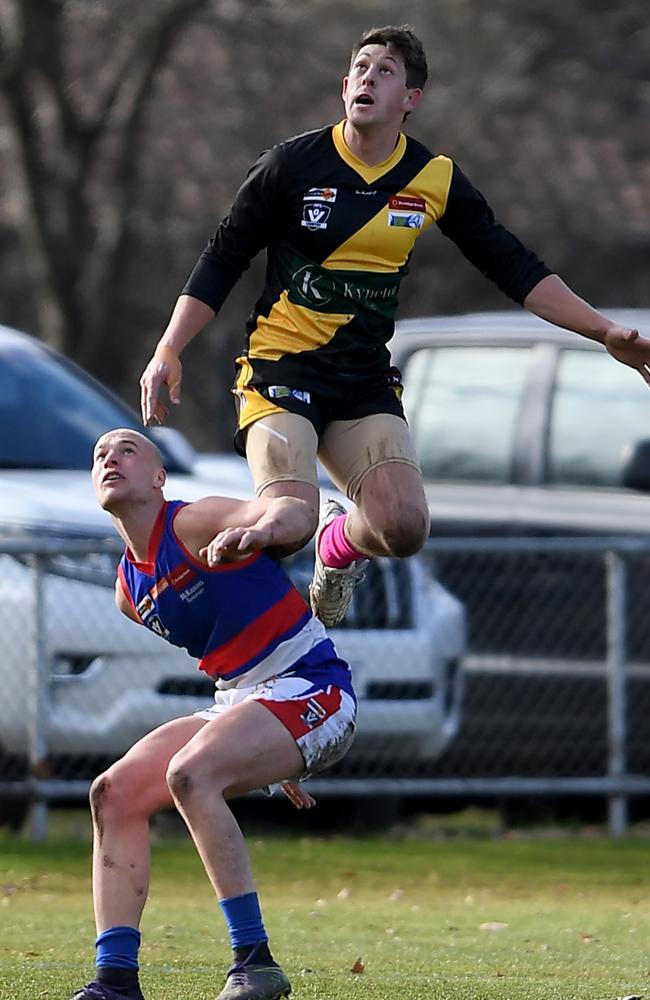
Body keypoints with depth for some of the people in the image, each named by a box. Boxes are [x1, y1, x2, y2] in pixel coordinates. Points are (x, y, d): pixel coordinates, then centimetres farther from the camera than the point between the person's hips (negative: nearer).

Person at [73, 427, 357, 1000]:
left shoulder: (194, 524, -12)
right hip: (238, 698, 9)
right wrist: (275, 758, 25)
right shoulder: (130, 590, 12)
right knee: (115, 793, -5)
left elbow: (295, 512, -31)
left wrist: (256, 531, -55)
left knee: (190, 773, -31)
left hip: (311, 687, -9)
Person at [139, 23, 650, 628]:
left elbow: (516, 270, 9)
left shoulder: (436, 180, 2)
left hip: (365, 381, 3)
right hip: (280, 368, -3)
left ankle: (338, 544, 20)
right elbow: (221, 261, 1)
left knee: (404, 529, -18)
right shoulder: (293, 163, -6)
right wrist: (168, 351, -8)